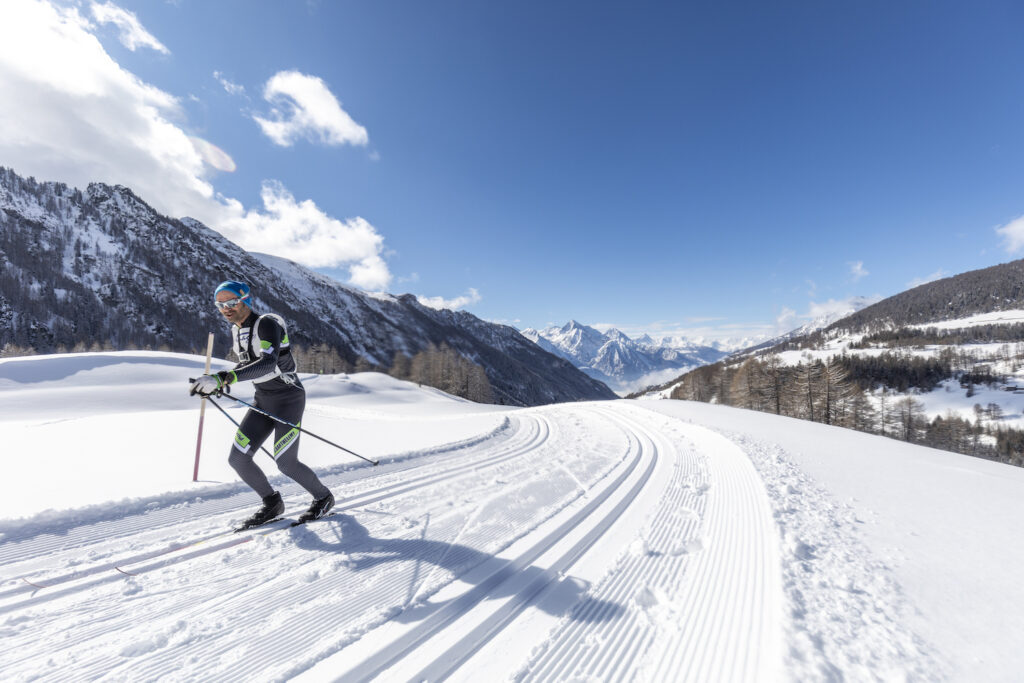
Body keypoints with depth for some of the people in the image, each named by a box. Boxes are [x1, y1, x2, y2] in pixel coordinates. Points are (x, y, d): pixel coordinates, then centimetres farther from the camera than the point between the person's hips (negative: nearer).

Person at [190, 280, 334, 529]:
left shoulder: (267, 324, -19)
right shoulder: (235, 331, 8)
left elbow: (267, 363, -35)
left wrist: (224, 377, -42)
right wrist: (218, 383, 12)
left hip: (289, 398, -8)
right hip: (263, 401, 8)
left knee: (286, 464, -8)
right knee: (238, 459, 2)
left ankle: (323, 498, 17)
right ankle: (273, 504, 23)